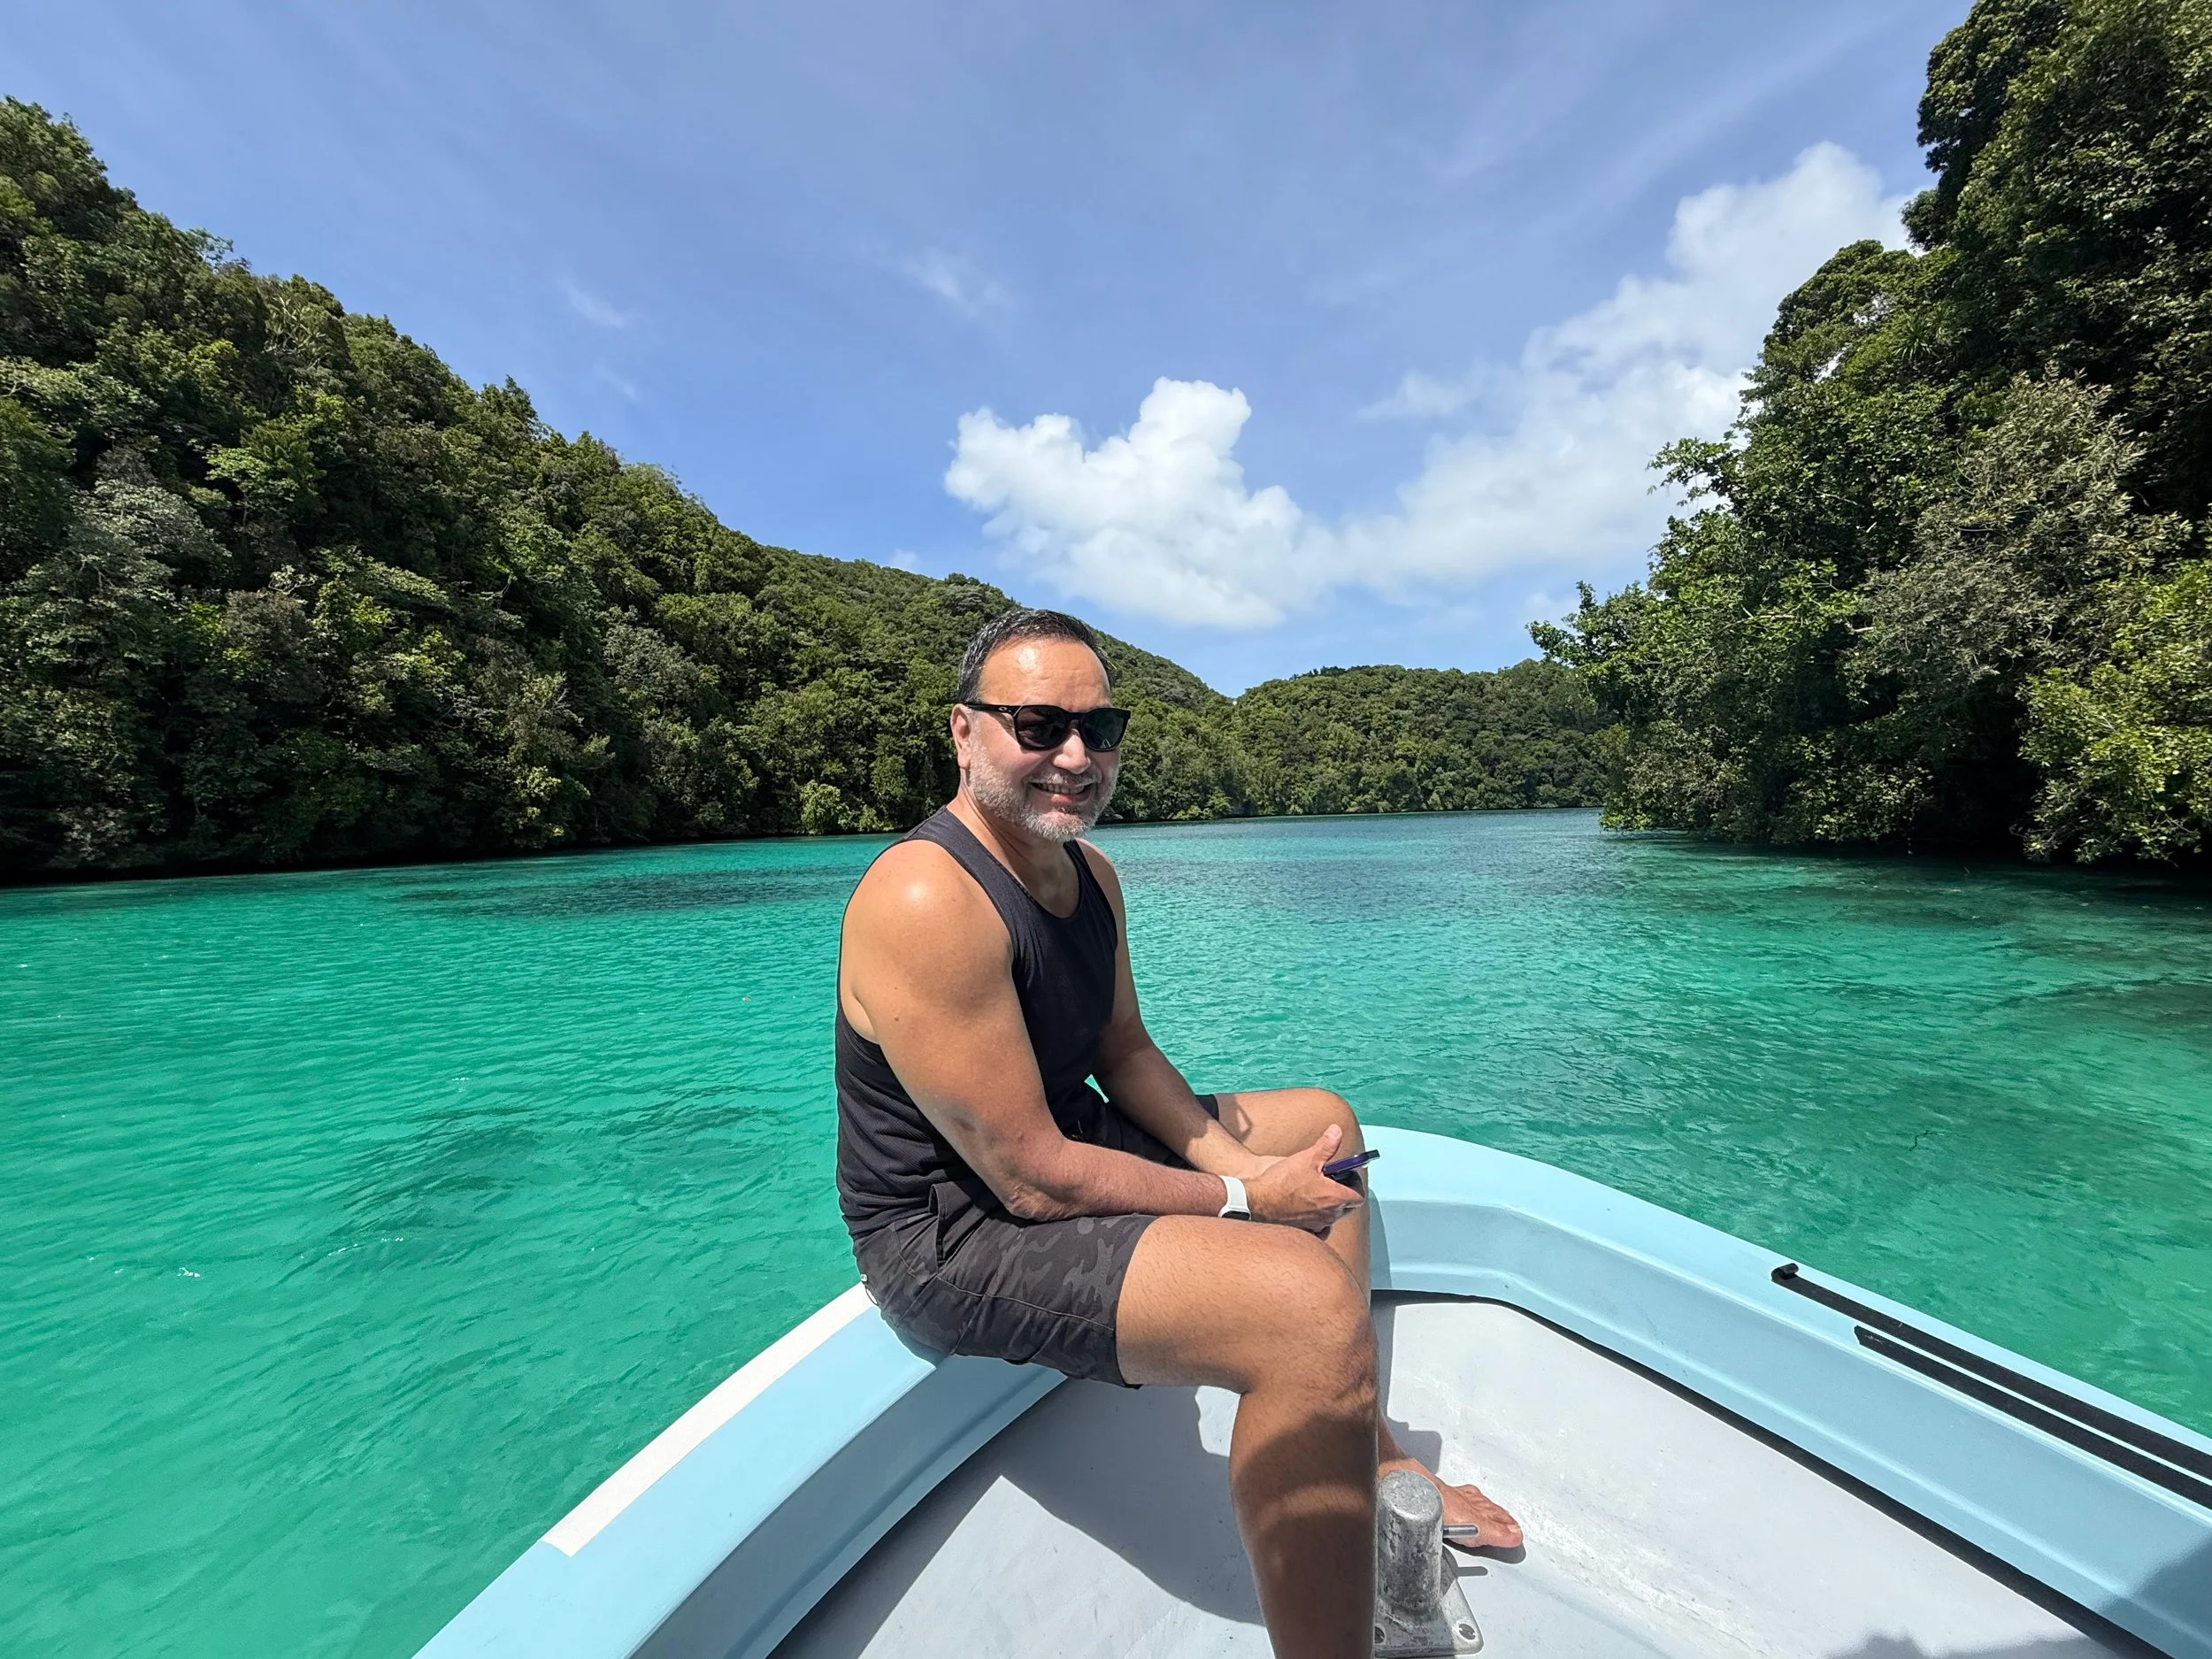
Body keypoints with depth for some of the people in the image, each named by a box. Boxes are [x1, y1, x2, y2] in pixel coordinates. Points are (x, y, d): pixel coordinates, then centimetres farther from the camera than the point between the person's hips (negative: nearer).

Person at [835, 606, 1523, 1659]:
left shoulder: (1091, 871, 2)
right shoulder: (927, 902, -27)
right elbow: (1033, 1179, -26)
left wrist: (1227, 1155, -6)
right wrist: (1241, 1198, -16)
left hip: (1068, 1147, 10)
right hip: (957, 1237, -9)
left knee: (1324, 1124, 18)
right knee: (1313, 1304, -29)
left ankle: (1368, 1452, 25)